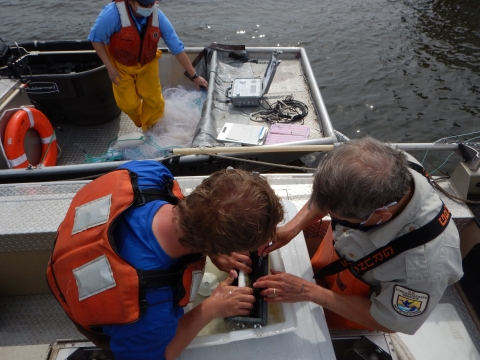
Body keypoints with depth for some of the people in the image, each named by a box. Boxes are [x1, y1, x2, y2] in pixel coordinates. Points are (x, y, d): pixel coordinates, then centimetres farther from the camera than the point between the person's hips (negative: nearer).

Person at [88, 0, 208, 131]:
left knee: (155, 101, 1)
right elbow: (96, 38, -17)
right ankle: (142, 124, 35)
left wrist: (194, 76, -18)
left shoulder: (157, 16, -25)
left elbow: (177, 48, -19)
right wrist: (110, 68, -21)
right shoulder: (113, 13, -33)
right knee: (129, 103, 1)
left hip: (147, 64, 2)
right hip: (121, 65, -1)